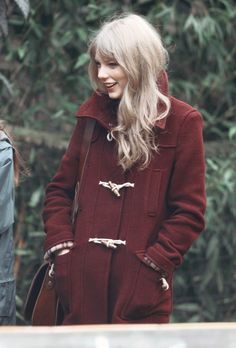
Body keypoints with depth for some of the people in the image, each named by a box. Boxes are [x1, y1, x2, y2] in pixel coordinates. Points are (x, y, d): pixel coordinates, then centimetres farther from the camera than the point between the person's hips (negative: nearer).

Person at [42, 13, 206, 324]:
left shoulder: (182, 122, -2)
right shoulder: (93, 114, 11)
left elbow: (190, 212, -3)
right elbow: (59, 190, 15)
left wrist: (153, 264, -12)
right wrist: (61, 247, 0)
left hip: (140, 286, -3)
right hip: (83, 282, 4)